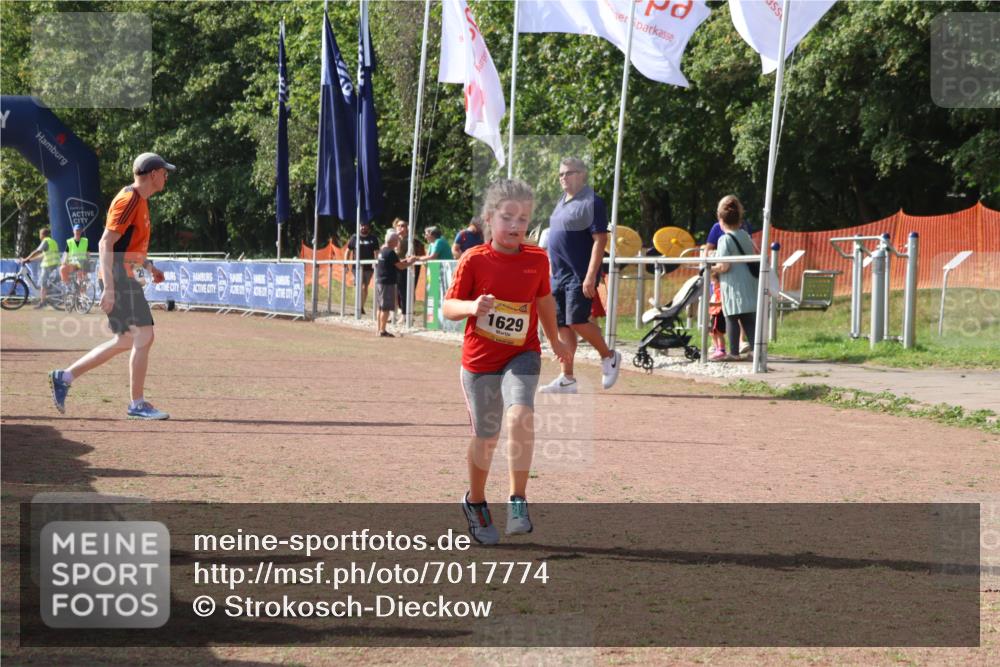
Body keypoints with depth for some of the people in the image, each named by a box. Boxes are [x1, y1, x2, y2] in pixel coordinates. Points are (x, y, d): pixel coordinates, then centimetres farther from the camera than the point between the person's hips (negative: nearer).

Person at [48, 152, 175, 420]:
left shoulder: (139, 200, 17)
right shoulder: (129, 200, -15)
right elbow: (106, 243, -21)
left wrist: (148, 266, 18)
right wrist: (109, 288, -25)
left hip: (127, 279, 10)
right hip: (120, 279, -10)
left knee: (126, 342, 13)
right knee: (143, 337, -8)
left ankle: (64, 377, 16)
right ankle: (137, 405, 0)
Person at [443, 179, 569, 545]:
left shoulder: (537, 259, -1)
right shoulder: (474, 260, -9)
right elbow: (448, 306, -6)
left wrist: (555, 340, 29)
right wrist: (472, 306, -28)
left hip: (521, 356, 1)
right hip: (479, 359, -1)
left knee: (520, 413, -26)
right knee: (485, 436, 7)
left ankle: (518, 502, -20)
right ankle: (475, 501, 33)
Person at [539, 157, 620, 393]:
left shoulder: (592, 202, -10)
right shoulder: (561, 202, 16)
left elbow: (600, 240, -15)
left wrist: (591, 276, -22)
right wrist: (552, 271, 19)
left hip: (580, 276, -8)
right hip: (558, 275, 8)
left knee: (577, 321, -13)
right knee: (562, 326, 5)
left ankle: (609, 356, 9)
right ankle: (567, 379, 8)